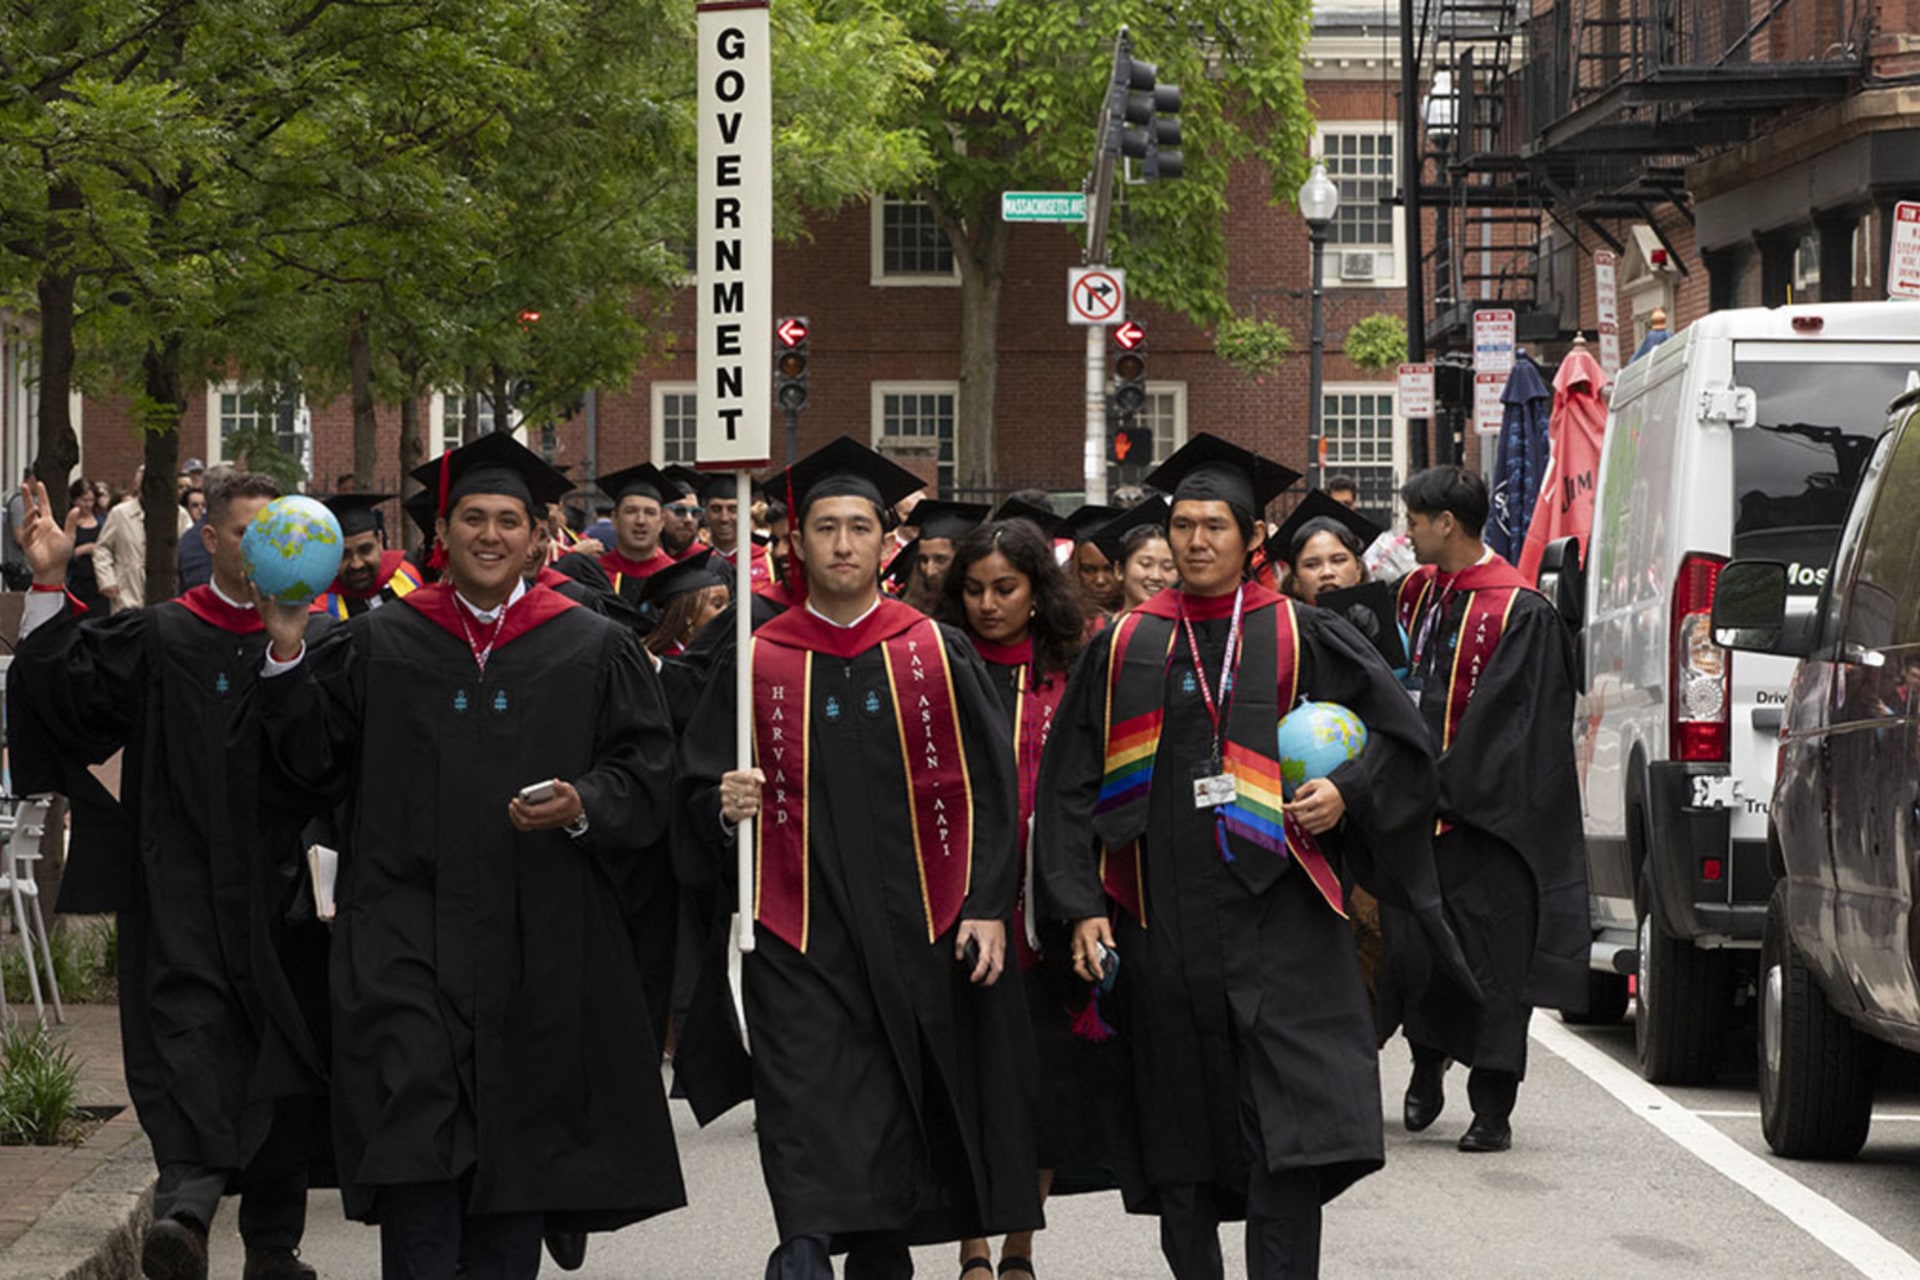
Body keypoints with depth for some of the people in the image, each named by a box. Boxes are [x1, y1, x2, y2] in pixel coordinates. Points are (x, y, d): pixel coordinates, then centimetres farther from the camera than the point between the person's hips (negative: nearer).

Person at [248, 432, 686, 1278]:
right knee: (415, 1140, -12)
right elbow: (312, 762, 3)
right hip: (407, 936, -1)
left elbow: (645, 774, 5)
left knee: (515, 1142, 6)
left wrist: (583, 807, -15)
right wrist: (287, 656, -9)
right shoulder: (378, 645, 8)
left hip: (535, 941, 1)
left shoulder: (595, 651, 7)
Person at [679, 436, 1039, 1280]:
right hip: (799, 945, -1)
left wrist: (987, 905, -4)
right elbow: (699, 792, 5)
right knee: (810, 1149, -12)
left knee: (897, 1142, 8)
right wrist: (727, 806, -18)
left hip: (918, 937, 1)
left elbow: (986, 789, 5)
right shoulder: (753, 663, 5)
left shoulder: (939, 654, 7)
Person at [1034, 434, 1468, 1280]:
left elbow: (1399, 733, 11)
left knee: (1288, 1129, -11)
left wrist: (1347, 793, -7)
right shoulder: (1124, 647, 9)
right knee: (1179, 1119, 8)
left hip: (1271, 909, -2)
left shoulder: (1298, 637, 5)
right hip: (1161, 921, 2)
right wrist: (1081, 907, -1)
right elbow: (1071, 785, 8)